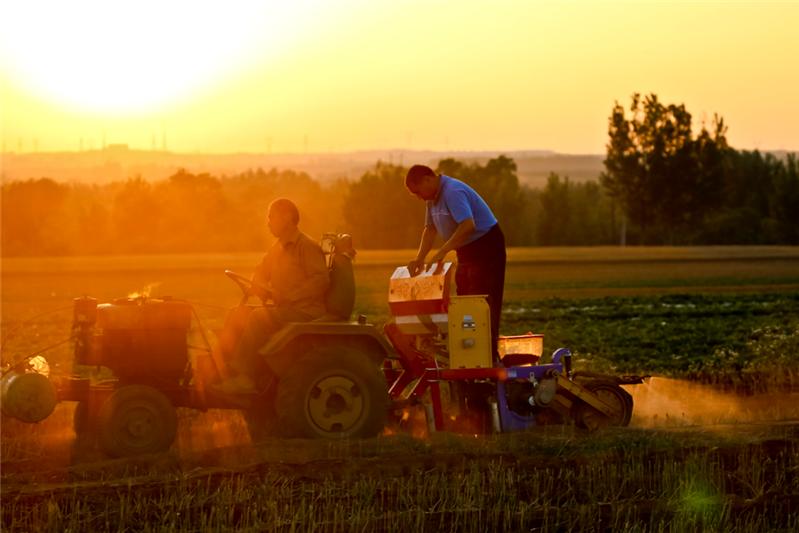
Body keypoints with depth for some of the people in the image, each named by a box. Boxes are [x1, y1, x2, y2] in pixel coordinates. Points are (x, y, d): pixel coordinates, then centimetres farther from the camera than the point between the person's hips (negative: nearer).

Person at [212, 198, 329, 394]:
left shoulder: (308, 247, -10)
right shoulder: (277, 248, 18)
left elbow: (321, 280, -21)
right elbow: (260, 274, 25)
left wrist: (287, 297, -26)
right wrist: (260, 288, 0)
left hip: (307, 311, -9)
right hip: (284, 310, 9)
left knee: (258, 317, -28)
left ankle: (243, 377, -28)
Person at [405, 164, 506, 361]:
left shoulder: (453, 192, -23)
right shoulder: (433, 198, 9)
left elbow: (468, 226, -34)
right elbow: (430, 229, 16)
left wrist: (441, 252, -31)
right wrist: (419, 258, 4)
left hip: (486, 246, -10)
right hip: (467, 252, 10)